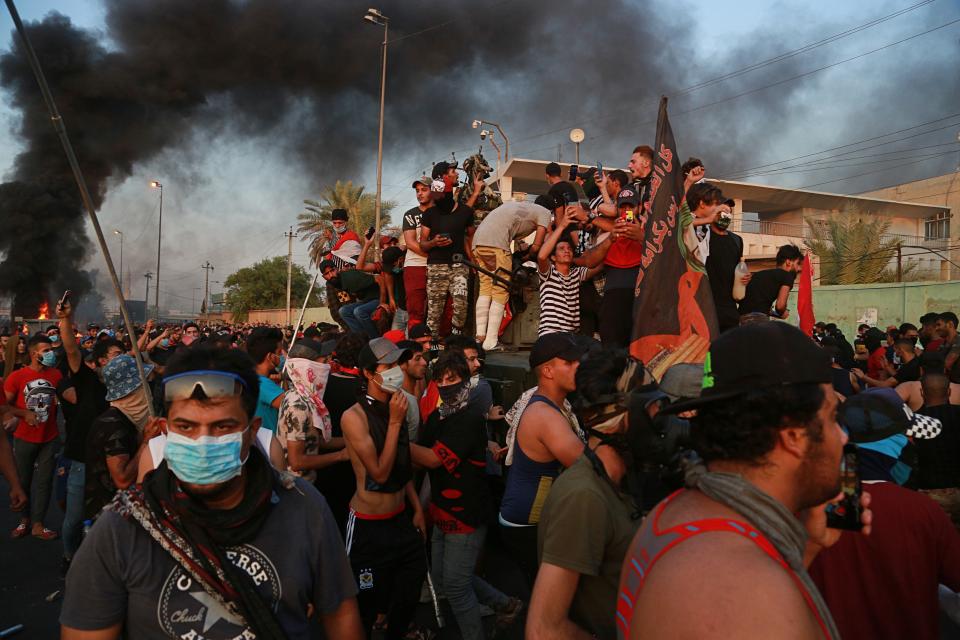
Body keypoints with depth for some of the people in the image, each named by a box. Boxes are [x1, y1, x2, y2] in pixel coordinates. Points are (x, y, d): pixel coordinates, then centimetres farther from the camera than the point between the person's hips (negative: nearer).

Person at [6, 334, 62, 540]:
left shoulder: (56, 374, -5)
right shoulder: (16, 377, -11)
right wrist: (24, 414, -15)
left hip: (49, 438, 1)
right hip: (24, 438, -1)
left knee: (45, 482, 5)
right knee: (23, 481, 13)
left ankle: (37, 524, 17)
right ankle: (24, 519, 32)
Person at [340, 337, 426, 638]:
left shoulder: (396, 407, 3)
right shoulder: (354, 416, -18)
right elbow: (380, 472, -23)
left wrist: (417, 508, 13)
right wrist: (394, 421, -23)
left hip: (402, 518, 7)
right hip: (368, 525, -7)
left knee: (411, 586, 19)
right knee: (367, 603, 7)